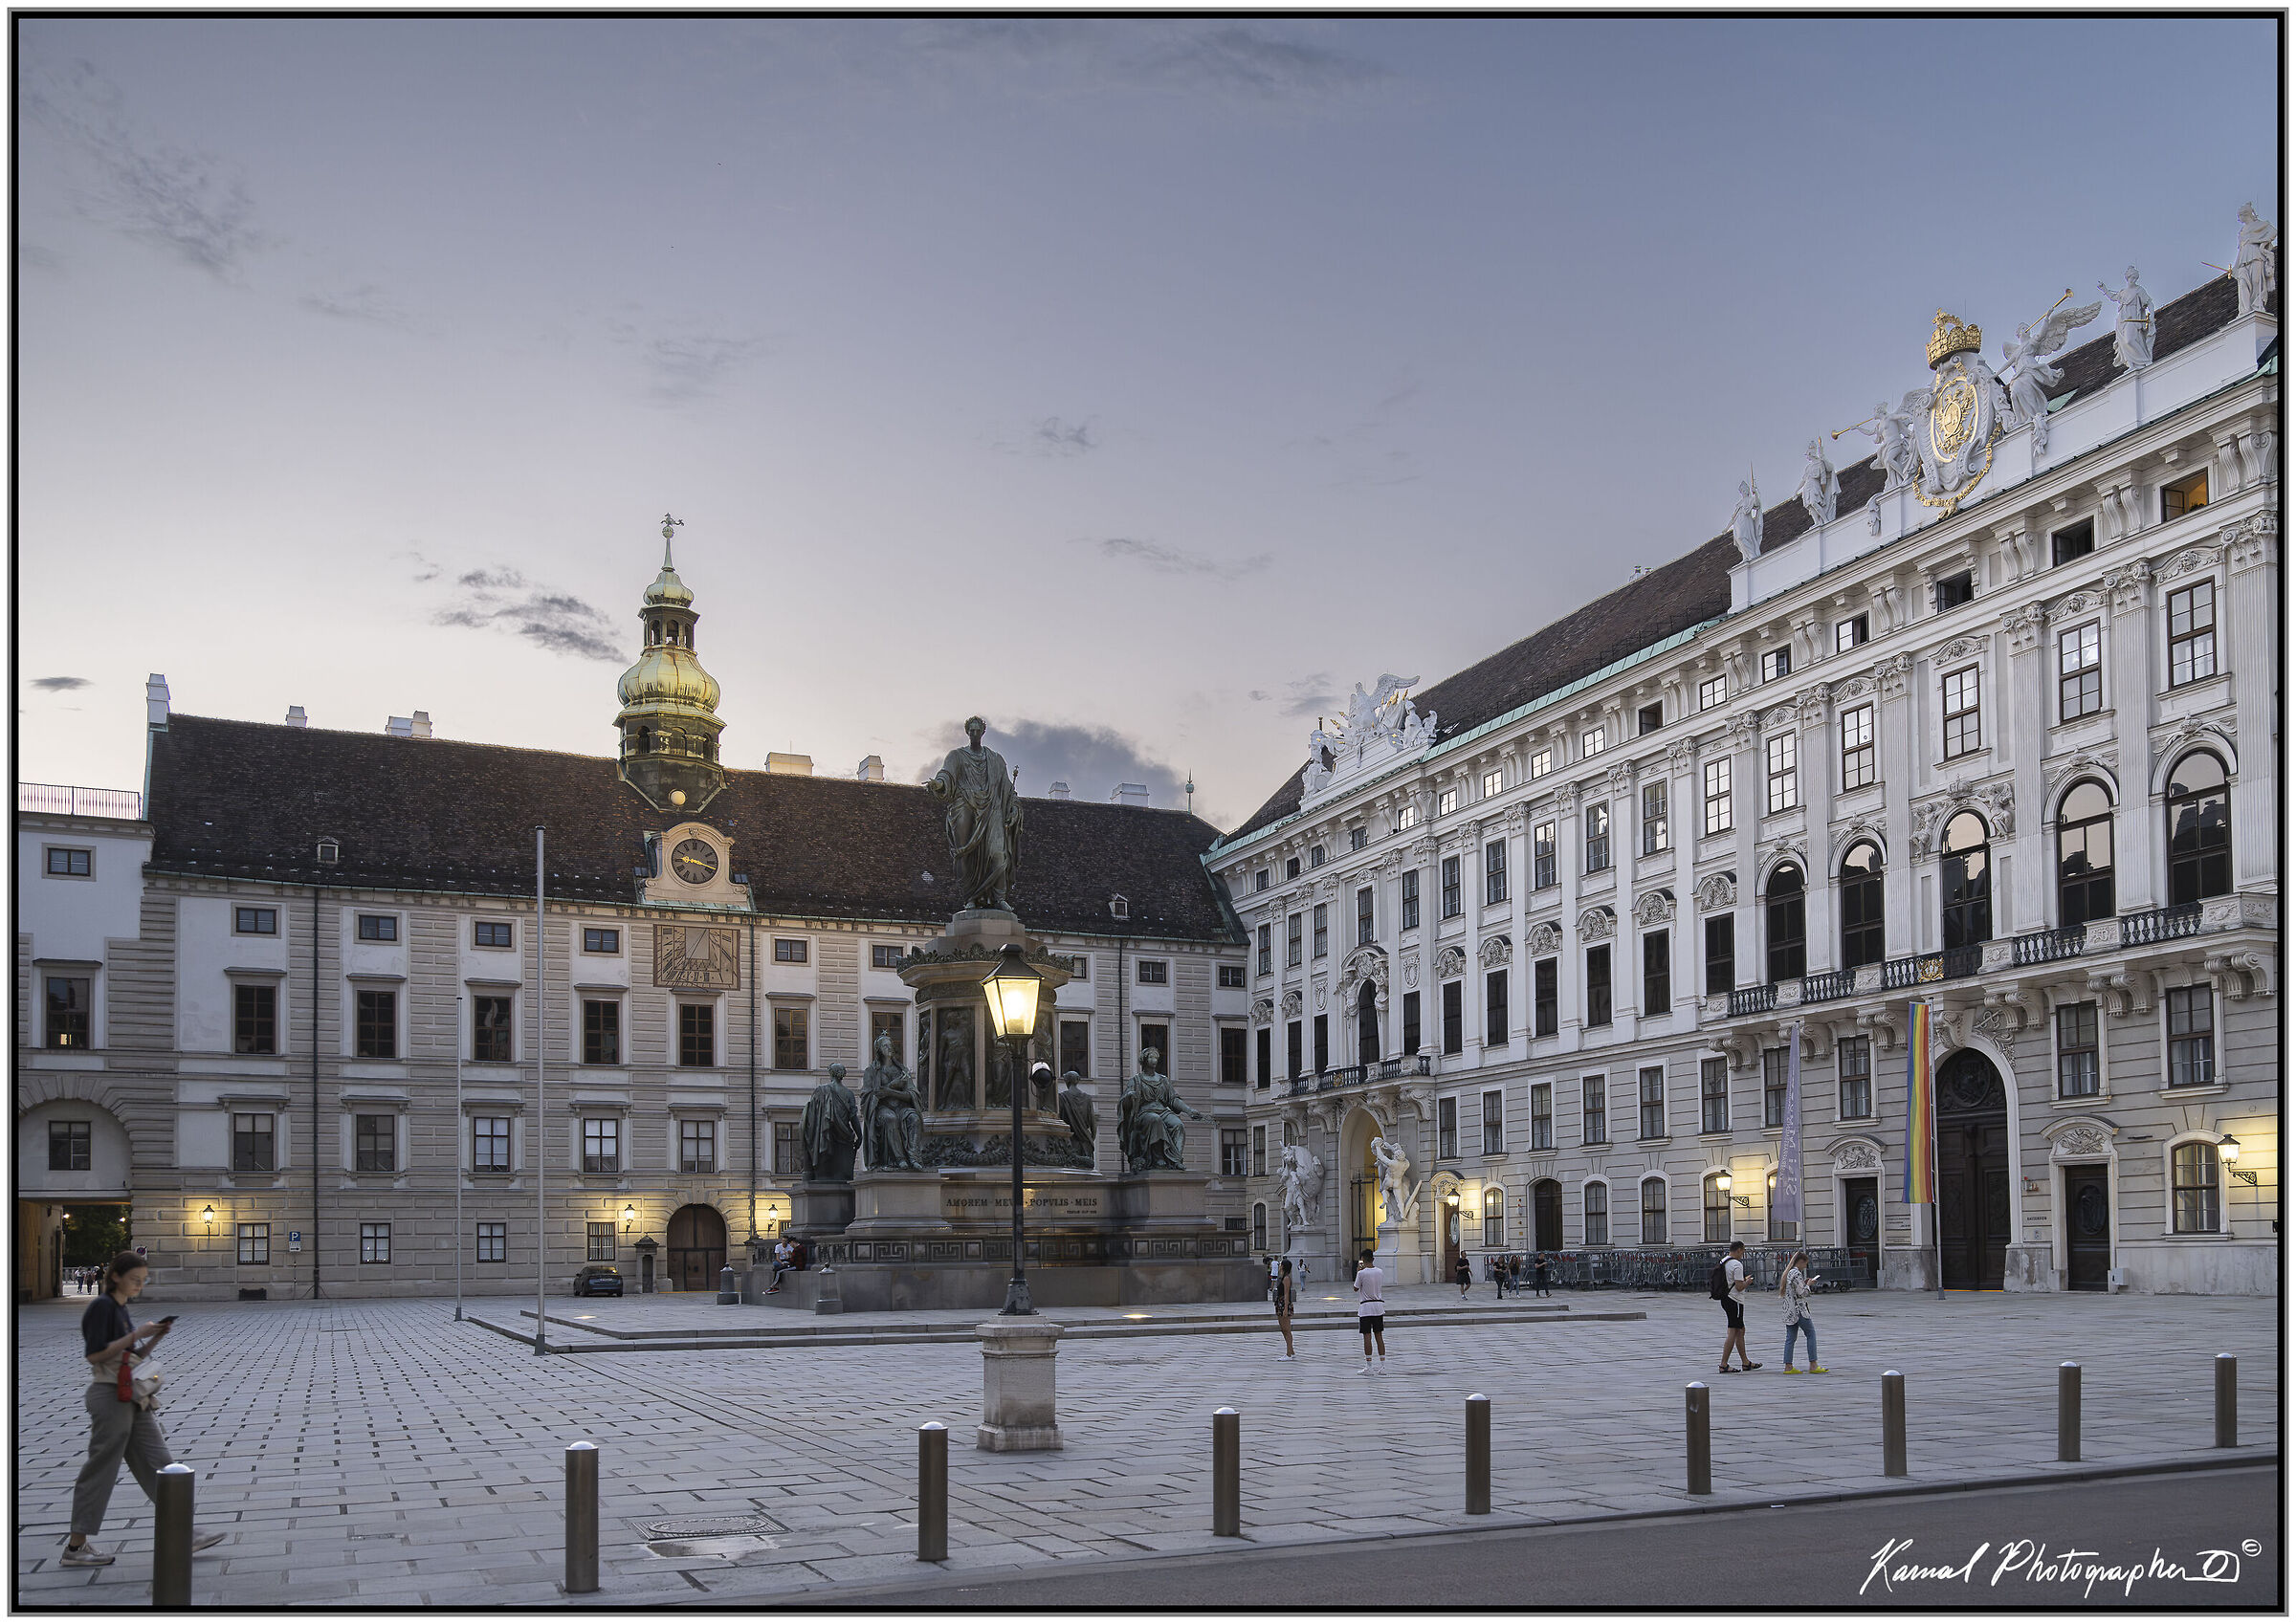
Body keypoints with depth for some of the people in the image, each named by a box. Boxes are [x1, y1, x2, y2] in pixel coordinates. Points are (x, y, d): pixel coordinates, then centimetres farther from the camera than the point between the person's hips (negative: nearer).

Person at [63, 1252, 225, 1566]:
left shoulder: (121, 1309, 15)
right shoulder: (102, 1307, -11)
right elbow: (95, 1355, -19)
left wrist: (157, 1336, 3)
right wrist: (137, 1334, -19)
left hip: (131, 1398, 9)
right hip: (109, 1396, -9)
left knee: (158, 1464, 7)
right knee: (100, 1469, -1)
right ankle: (76, 1547, 9)